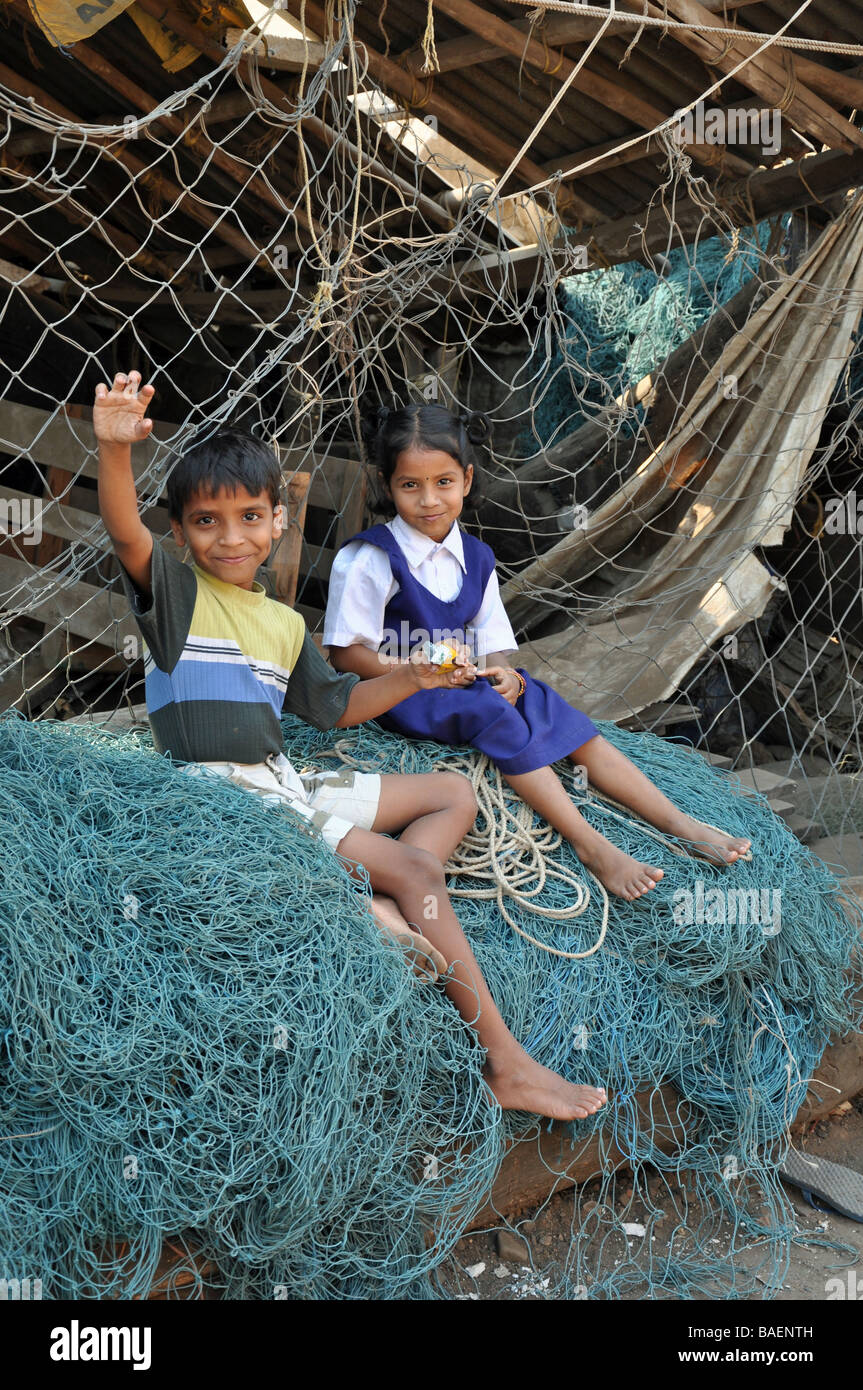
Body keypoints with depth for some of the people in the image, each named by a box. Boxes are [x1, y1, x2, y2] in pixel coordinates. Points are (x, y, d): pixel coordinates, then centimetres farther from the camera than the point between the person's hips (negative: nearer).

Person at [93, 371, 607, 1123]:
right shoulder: (177, 592, -3)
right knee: (416, 871, -17)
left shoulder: (286, 623, 16)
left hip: (291, 786, 8)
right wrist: (116, 450, -42)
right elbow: (125, 534, -23)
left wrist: (410, 680, 7)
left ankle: (388, 916, -15)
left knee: (456, 792, 12)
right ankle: (508, 1066, -13)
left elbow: (335, 705, 23)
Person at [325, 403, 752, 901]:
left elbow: (494, 642, 12)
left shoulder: (475, 557, 10)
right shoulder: (369, 560, -9)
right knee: (491, 712, -32)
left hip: (469, 679, 6)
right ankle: (590, 845, -29)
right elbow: (346, 653, -11)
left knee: (562, 717, -12)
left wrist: (504, 675, -12)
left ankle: (685, 827, -12)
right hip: (398, 692, -6)